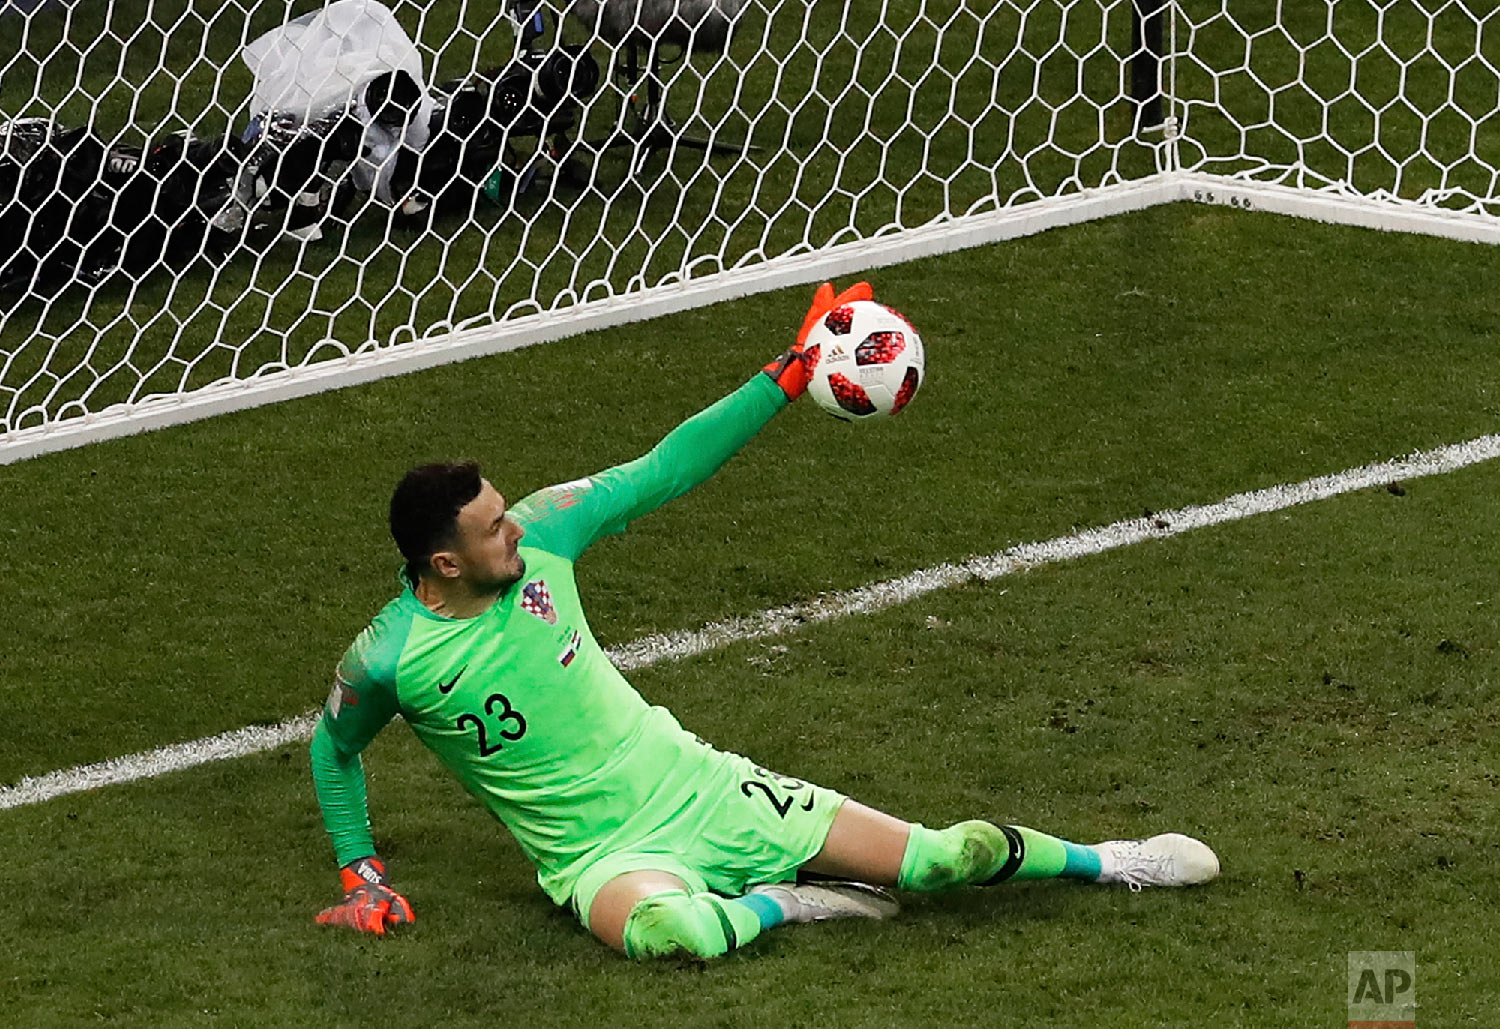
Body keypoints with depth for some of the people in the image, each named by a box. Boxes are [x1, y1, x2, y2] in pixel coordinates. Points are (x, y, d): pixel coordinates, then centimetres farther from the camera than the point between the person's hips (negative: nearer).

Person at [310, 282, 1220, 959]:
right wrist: (361, 875, 2)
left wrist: (789, 378, -4)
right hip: (606, 856, -4)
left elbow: (665, 472, 1)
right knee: (664, 931, -43)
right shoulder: (388, 659, -16)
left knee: (947, 856, 3)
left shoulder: (540, 532, -7)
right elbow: (336, 753, 5)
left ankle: (1102, 863, 30)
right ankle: (781, 904, -12)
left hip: (695, 786, 4)